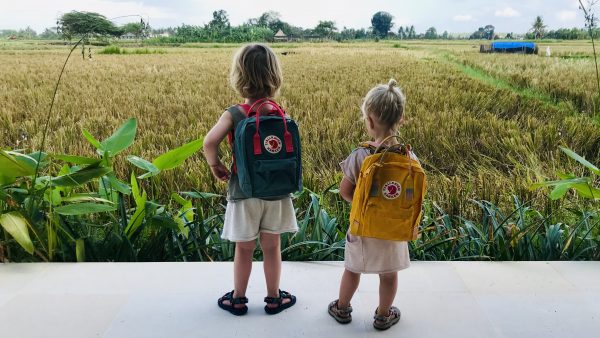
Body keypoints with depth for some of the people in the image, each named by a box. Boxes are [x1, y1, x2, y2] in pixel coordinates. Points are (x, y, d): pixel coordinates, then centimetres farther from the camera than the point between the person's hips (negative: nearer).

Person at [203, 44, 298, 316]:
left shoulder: (233, 114, -14)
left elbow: (209, 142, -28)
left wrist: (215, 165, -11)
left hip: (244, 193, -1)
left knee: (244, 249, 14)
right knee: (272, 247, 15)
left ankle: (238, 299, 30)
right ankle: (274, 298, 29)